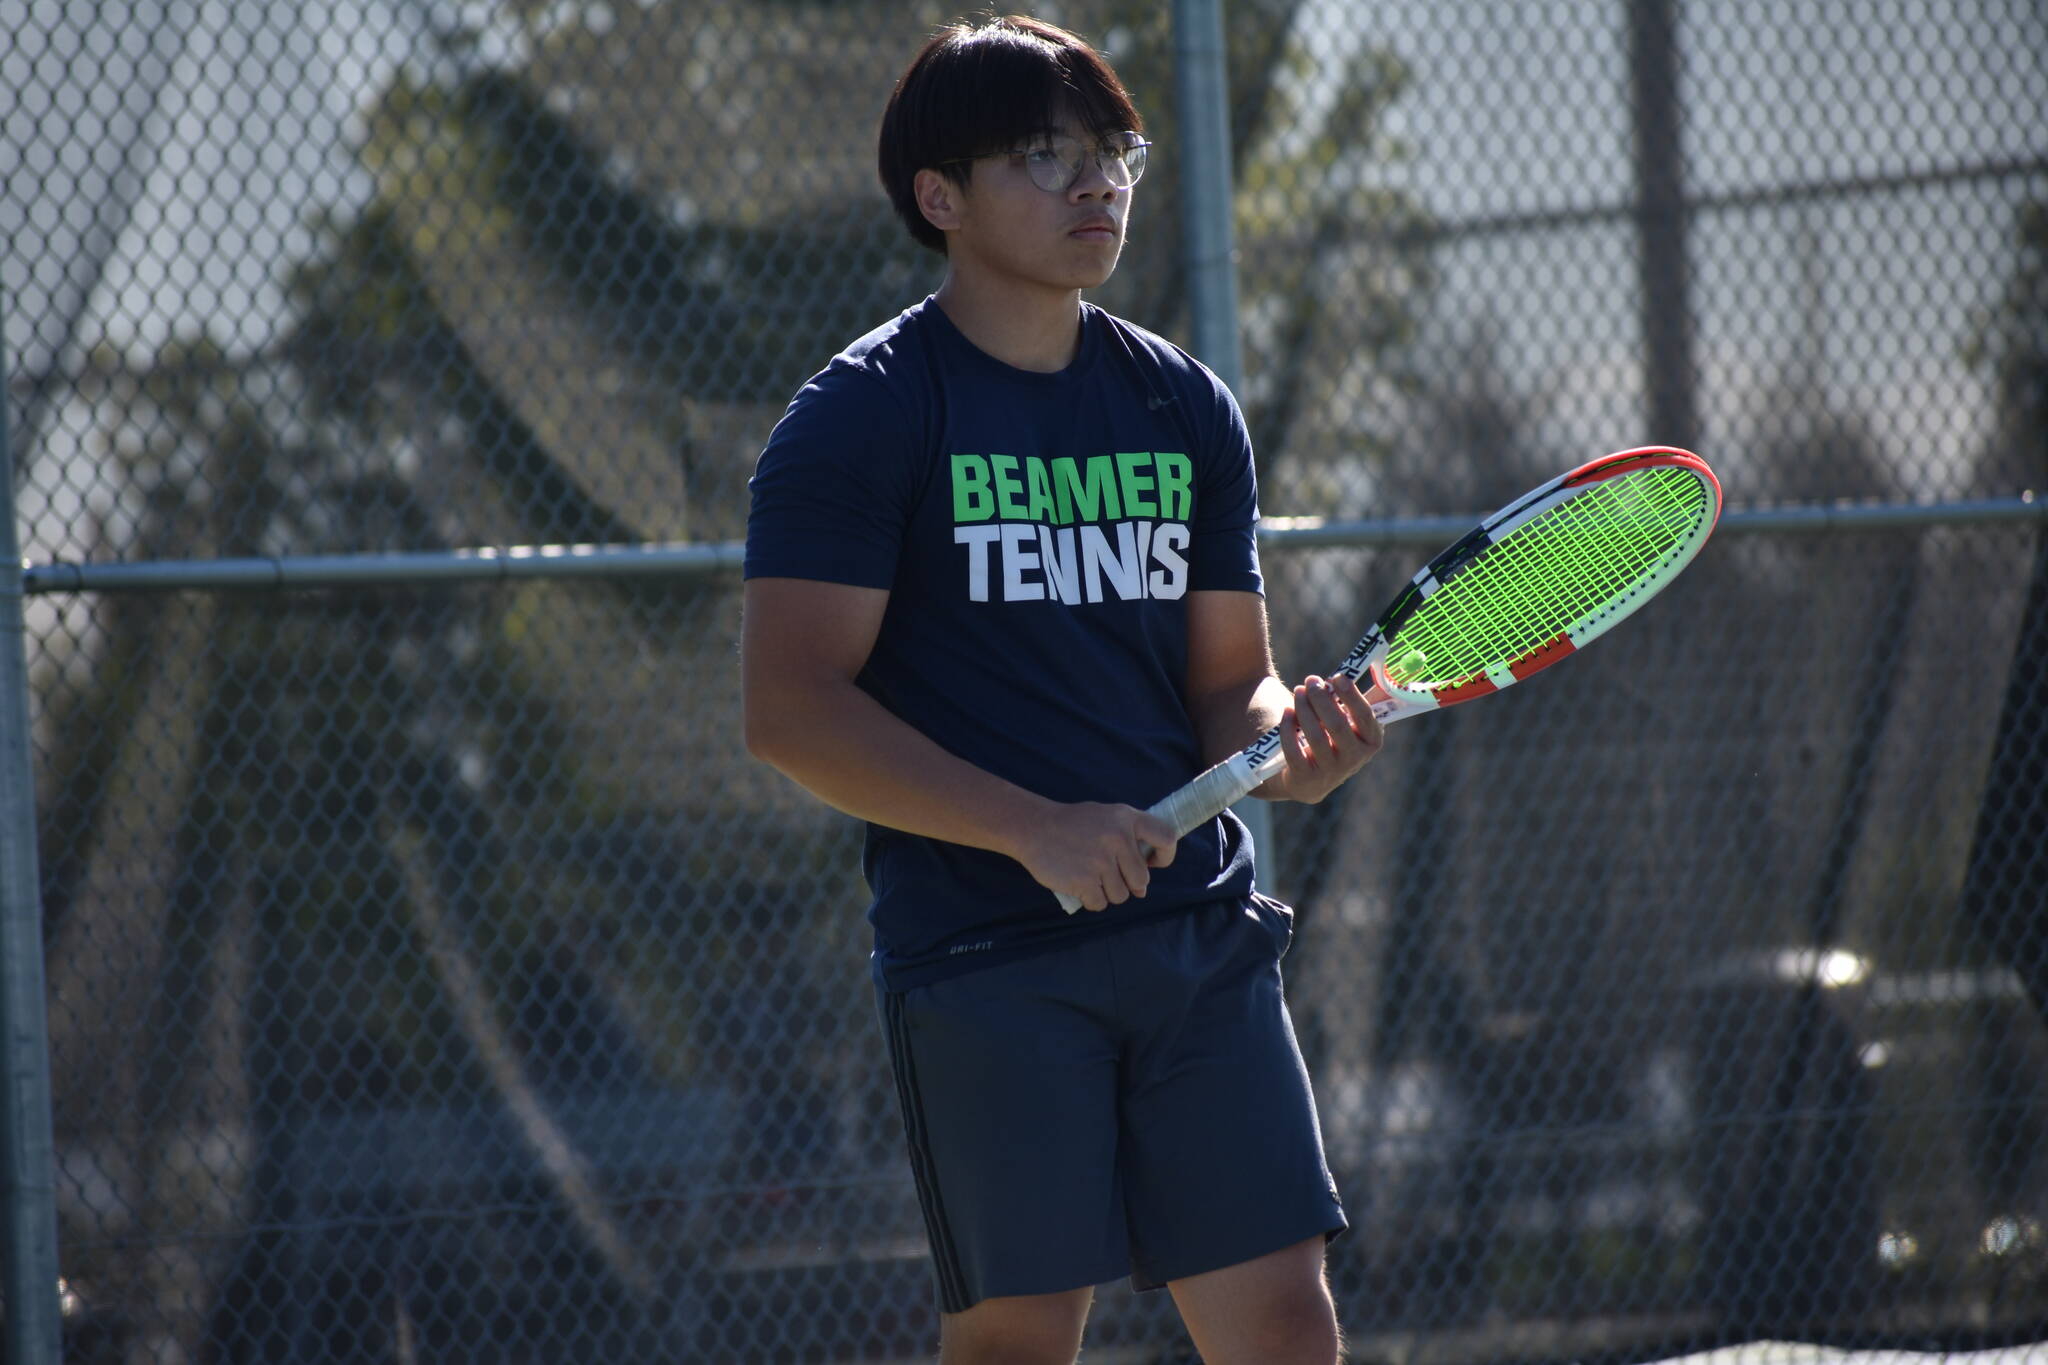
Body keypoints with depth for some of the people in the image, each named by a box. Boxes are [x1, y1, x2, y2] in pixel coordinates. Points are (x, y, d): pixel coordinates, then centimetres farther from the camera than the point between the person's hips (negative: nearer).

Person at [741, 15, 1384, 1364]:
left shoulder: (1188, 410, 14)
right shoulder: (859, 420, -4)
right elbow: (793, 708, -11)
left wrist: (1292, 744, -8)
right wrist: (1039, 829, -20)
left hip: (1199, 929, 5)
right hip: (982, 949, -5)